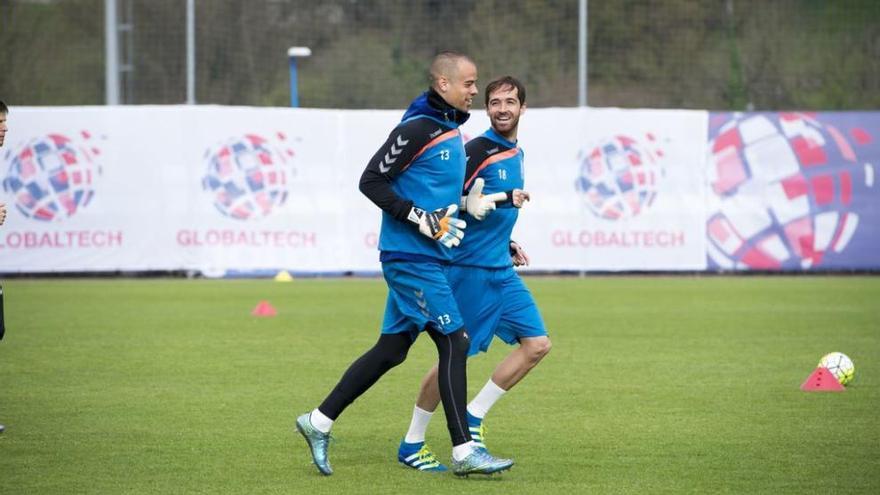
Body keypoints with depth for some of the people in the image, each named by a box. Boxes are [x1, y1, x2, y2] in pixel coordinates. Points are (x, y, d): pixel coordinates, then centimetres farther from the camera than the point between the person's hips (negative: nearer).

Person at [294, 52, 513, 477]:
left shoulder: (451, 130, 15)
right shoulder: (417, 128, -14)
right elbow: (371, 181, -16)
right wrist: (421, 219, -20)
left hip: (426, 260, 10)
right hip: (411, 257, -10)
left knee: (390, 350, 11)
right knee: (454, 343, -10)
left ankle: (319, 422, 19)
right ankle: (464, 452, -7)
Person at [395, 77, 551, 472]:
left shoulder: (515, 154, 14)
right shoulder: (477, 151, -13)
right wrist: (505, 198, -22)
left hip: (501, 270, 8)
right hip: (470, 270, -8)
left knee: (537, 344, 1)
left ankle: (473, 419, 9)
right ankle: (411, 445, 7)